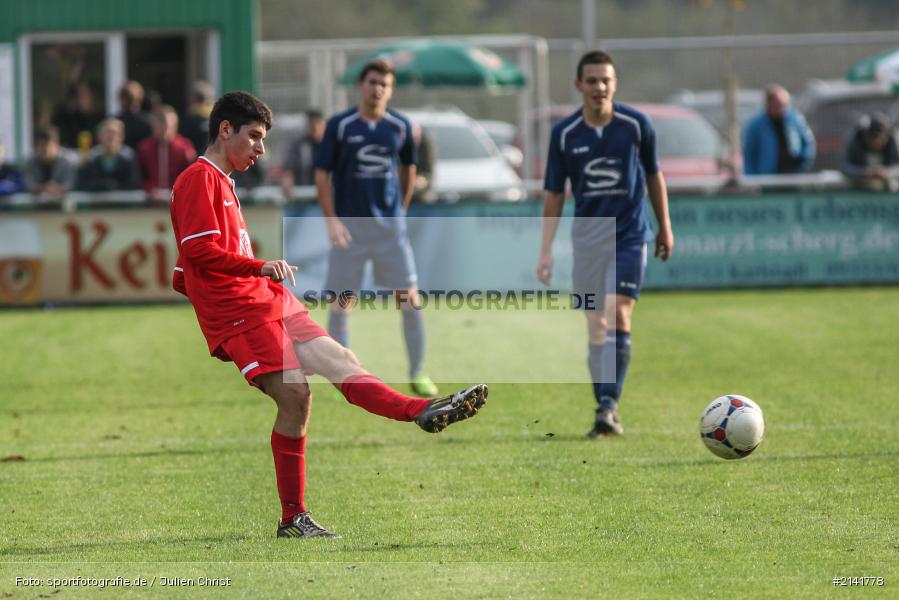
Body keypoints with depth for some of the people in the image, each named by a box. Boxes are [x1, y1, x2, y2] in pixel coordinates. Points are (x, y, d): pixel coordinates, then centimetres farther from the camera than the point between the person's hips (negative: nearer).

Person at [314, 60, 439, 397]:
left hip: (390, 223, 2)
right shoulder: (340, 126, -3)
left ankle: (417, 375, 9)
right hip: (349, 224, -2)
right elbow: (322, 175, -2)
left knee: (410, 300, -3)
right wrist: (331, 220, -9)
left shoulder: (400, 127, 3)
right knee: (341, 304, -1)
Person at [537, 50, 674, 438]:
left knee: (618, 316, -16)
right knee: (595, 327, 4)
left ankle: (610, 405, -18)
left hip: (629, 234, -2)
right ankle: (605, 411, 12)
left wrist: (665, 227, 14)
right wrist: (546, 251, 1)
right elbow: (553, 194, 5)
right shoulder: (564, 134, -2)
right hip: (586, 238, 2)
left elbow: (654, 175, 10)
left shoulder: (636, 125, -4)